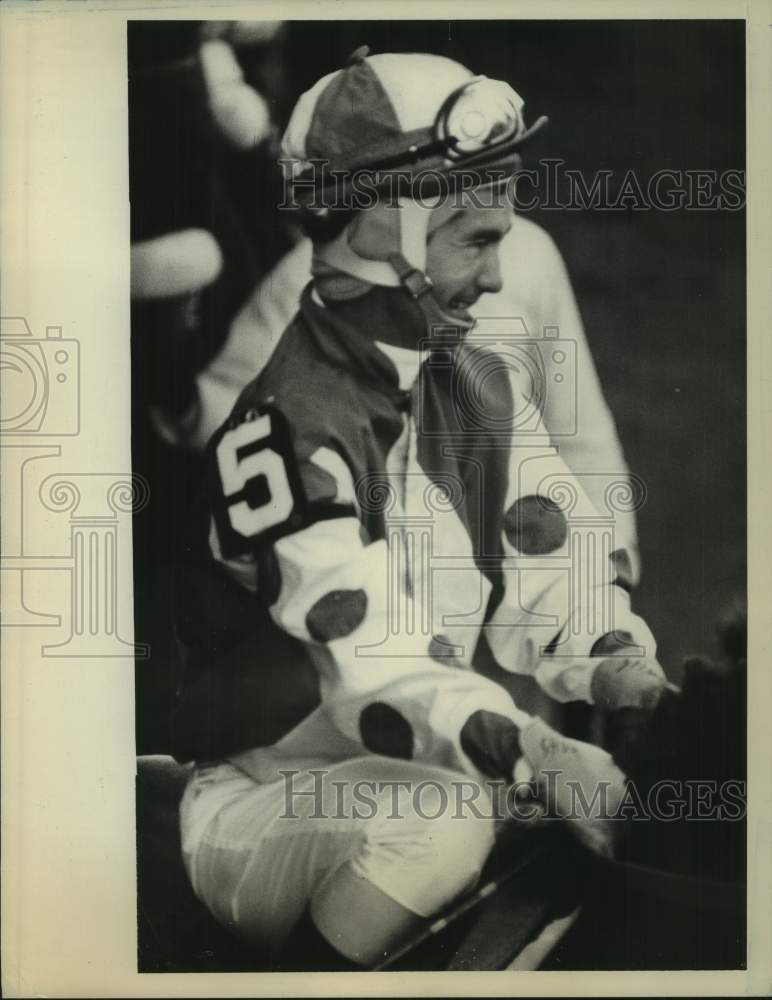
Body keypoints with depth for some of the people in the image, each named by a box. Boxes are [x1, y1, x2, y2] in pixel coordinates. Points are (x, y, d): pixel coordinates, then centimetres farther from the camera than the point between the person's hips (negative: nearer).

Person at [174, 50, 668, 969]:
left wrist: (620, 666, -19)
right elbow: (364, 653, -32)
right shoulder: (285, 419, -22)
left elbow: (550, 571, 0)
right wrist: (532, 752, -44)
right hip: (258, 804, -7)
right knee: (445, 820, -34)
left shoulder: (481, 388, 4)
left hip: (411, 768, 7)